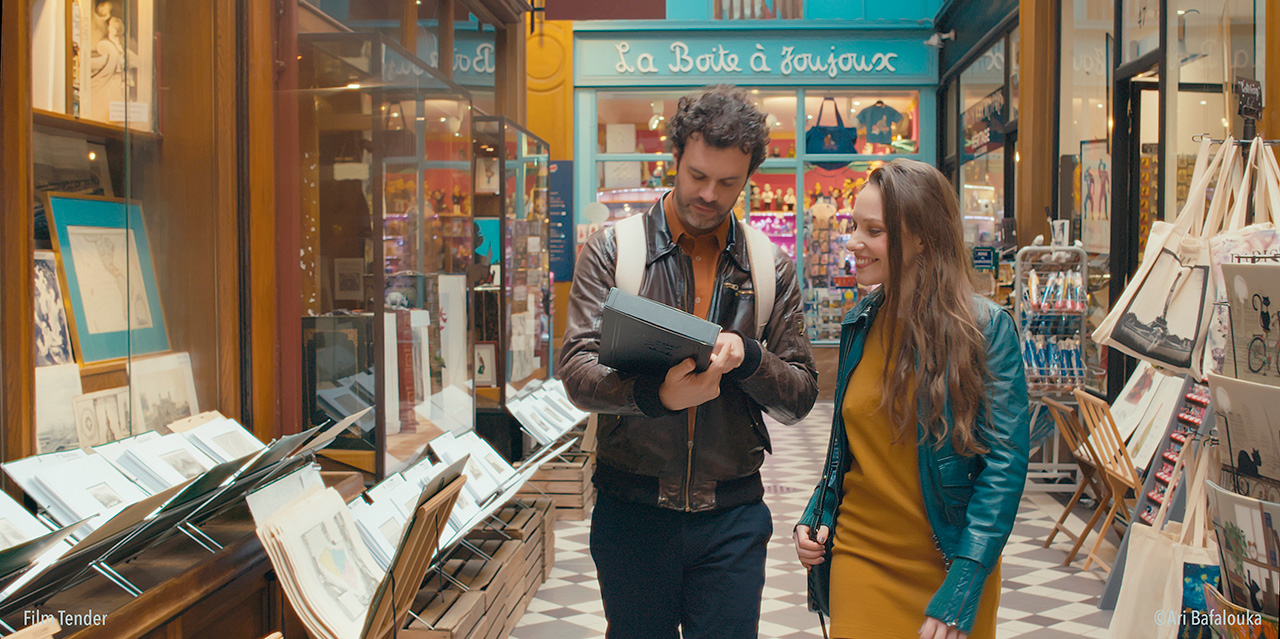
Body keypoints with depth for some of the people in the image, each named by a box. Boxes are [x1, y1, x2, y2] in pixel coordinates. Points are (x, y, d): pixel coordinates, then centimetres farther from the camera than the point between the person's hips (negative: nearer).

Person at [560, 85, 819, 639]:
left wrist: (747, 355, -17)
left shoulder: (771, 268, 6)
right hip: (631, 509, -1)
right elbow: (577, 373, -11)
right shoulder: (613, 249, -1)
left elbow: (800, 398, 4)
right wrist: (656, 395, -30)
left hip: (732, 516, 1)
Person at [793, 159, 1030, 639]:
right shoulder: (861, 322, 4)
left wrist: (959, 595, -19)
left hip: (945, 568, -3)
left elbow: (1003, 463, -15)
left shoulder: (985, 328, -12)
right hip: (859, 559, 4)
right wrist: (817, 516, 0)